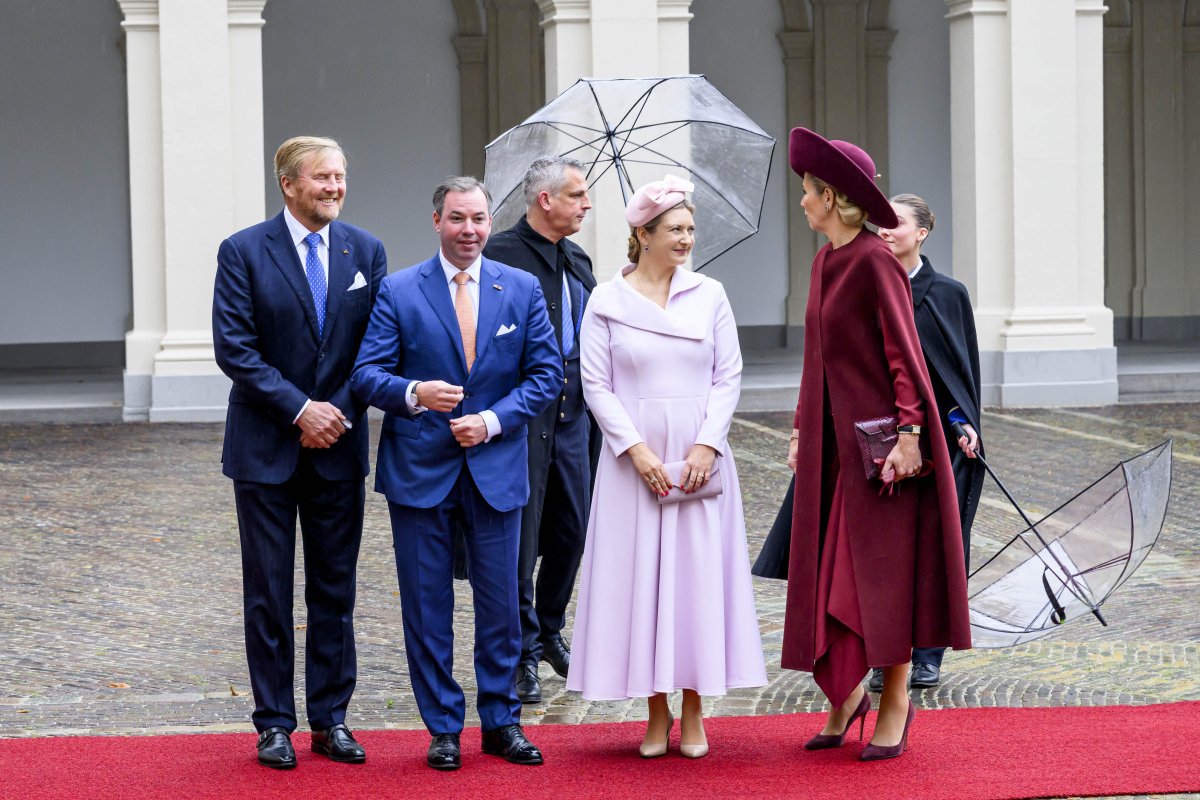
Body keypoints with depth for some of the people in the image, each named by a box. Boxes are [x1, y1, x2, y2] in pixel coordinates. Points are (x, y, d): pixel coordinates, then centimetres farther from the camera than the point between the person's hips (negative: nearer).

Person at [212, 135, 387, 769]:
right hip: (267, 448, -3)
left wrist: (338, 413, -8)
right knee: (268, 592, 3)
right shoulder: (243, 252, -5)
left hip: (338, 444, 3)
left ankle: (331, 718, 16)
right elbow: (234, 347, -10)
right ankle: (274, 723, 11)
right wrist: (299, 409, -15)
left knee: (335, 588, 8)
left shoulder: (366, 252, 4)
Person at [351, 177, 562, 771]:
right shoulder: (398, 291, -1)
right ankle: (443, 728, 13)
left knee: (500, 600, 6)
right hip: (420, 471, -1)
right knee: (427, 605, 4)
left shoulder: (521, 289, 5)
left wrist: (494, 420, -10)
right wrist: (413, 394, -24)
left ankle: (501, 721, 18)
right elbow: (366, 373, -4)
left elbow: (546, 373, 4)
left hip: (497, 469, 1)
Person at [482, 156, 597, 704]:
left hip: (572, 413, 7)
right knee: (521, 535, -1)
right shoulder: (502, 254, -11)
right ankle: (523, 654, 6)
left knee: (571, 529, 14)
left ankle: (549, 632, 32)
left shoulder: (578, 261, 15)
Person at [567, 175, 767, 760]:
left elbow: (729, 376, 3)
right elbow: (596, 385, -2)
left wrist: (707, 446, -9)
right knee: (640, 574, 0)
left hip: (700, 460, 1)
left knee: (699, 574, 1)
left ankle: (694, 711, 10)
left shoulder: (709, 295, 5)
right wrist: (637, 450, -12)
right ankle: (657, 712, 10)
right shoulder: (607, 302, 1)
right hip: (634, 461, -1)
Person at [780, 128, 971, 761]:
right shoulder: (825, 261, 12)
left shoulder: (873, 261, -14)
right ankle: (846, 690, 21)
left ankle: (895, 703, 7)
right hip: (835, 442, 8)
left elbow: (903, 353, -17)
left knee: (883, 570, -1)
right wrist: (801, 430, 17)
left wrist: (908, 433, -22)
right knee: (831, 570, 9)